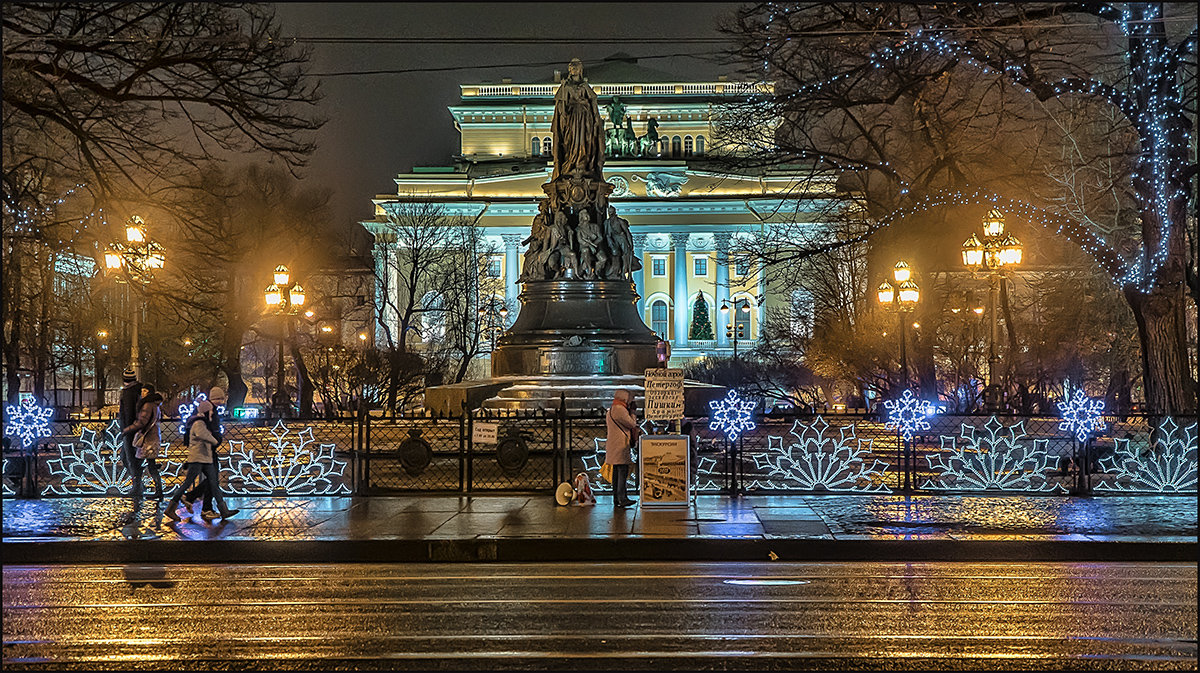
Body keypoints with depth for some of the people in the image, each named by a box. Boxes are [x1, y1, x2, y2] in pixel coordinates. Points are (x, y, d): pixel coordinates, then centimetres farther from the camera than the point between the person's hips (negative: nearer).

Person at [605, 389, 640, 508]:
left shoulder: (610, 410, 21)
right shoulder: (620, 409, -12)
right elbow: (632, 424, -9)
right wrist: (632, 412, 5)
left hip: (614, 447, 10)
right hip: (620, 446, -10)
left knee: (616, 472, 10)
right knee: (623, 471, -12)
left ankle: (616, 499, 10)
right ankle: (622, 498, -17)